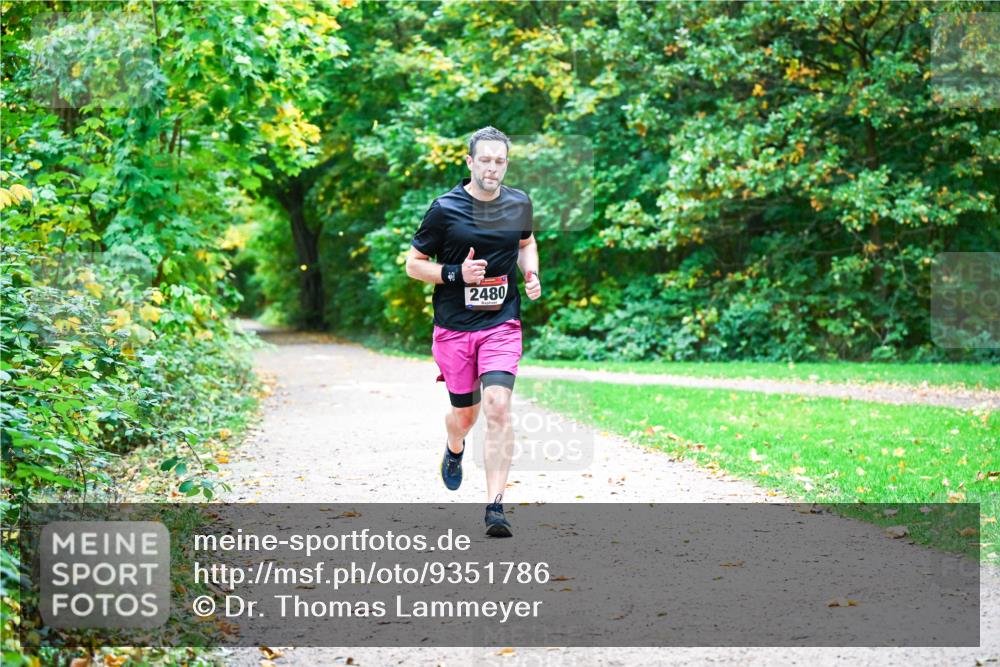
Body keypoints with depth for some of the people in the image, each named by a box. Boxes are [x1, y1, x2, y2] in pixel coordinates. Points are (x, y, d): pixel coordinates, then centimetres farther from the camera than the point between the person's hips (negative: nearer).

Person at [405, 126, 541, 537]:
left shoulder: (519, 204, 4)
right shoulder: (444, 209, -7)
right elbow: (413, 264, 0)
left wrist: (531, 275, 5)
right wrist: (456, 273, -16)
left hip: (502, 324, 1)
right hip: (454, 328, -1)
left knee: (498, 407, -17)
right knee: (465, 413, 11)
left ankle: (495, 507, -15)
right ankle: (454, 451, 50)